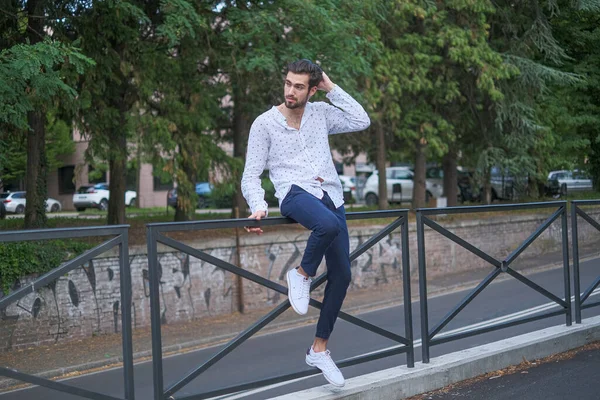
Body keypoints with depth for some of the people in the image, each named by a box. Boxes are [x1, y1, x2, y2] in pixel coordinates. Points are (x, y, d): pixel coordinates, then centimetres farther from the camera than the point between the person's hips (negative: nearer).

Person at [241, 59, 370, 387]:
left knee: (341, 275, 2)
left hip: (331, 196, 5)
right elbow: (251, 175, 2)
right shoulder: (264, 124, 3)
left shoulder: (321, 113, 14)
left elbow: (361, 121, 4)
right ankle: (302, 275, -8)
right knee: (328, 225, -39)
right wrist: (258, 207, -17)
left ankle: (319, 350, 14)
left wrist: (331, 87, 5)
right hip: (296, 193, -5)